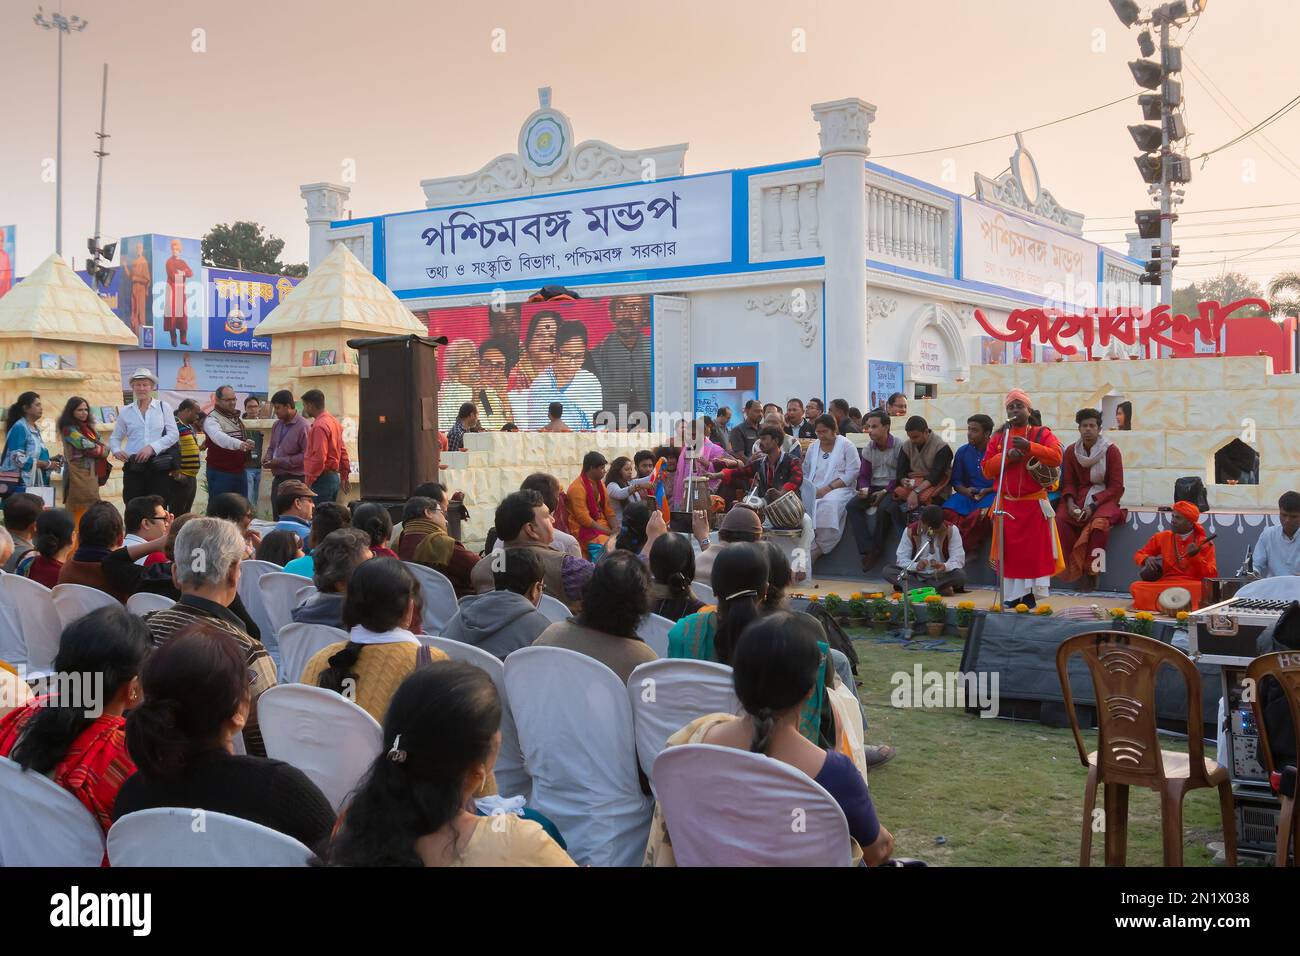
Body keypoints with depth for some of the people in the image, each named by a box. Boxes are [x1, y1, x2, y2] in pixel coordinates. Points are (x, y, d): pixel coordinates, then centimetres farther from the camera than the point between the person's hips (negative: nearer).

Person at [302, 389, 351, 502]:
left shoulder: (319, 426, -16)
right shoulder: (334, 421, 13)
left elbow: (319, 458, -22)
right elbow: (343, 451, 18)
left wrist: (308, 481, -18)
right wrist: (345, 476, 23)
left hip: (322, 479, -10)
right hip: (334, 477, 10)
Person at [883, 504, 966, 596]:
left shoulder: (951, 530, -9)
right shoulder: (910, 531, -7)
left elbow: (958, 559, -12)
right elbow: (901, 559, -8)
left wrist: (944, 567, -35)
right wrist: (916, 566, -31)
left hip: (940, 576, -2)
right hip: (916, 575, 2)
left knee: (960, 575, -33)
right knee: (887, 570, -24)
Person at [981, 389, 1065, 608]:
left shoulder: (1042, 434, 2)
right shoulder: (998, 438, 11)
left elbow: (1056, 457, -15)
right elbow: (986, 469, 3)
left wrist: (1029, 446, -25)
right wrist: (1006, 456, -13)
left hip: (1034, 505, -2)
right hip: (1007, 505, 2)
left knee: (1035, 550, -2)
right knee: (1010, 551, 2)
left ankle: (1030, 595, 5)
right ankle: (1012, 596, 9)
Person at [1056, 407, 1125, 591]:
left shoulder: (1111, 450, -4)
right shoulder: (1071, 451, 6)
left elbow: (1116, 487, -7)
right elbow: (1068, 483, 7)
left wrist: (1093, 505, -18)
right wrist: (1070, 503, -15)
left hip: (1105, 498, -3)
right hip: (1079, 497, 3)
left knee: (1099, 522, -36)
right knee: (1060, 519, -28)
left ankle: (1090, 571, -22)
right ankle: (1073, 569, -22)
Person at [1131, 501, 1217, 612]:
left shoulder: (1204, 543, 6)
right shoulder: (1161, 537, 12)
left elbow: (1212, 576, 0)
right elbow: (1139, 555, 20)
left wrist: (1195, 556, -13)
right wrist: (1147, 559, -4)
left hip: (1193, 586, -2)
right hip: (1165, 585, 3)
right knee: (1135, 587, -27)